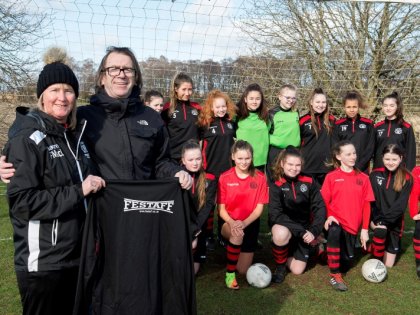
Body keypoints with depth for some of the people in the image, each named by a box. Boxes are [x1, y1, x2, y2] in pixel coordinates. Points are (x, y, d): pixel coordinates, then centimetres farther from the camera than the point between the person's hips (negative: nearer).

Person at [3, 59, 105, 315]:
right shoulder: (27, 138, -13)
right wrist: (78, 191, -20)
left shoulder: (75, 136, 11)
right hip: (42, 261, -7)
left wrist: (94, 185, 5)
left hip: (76, 255, 7)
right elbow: (22, 201, -20)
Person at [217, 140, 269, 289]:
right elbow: (221, 208, -7)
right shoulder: (225, 177, -8)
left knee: (243, 269, 2)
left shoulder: (260, 177, -7)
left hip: (250, 224, 2)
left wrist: (244, 223, -25)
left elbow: (259, 208, -8)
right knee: (237, 235, -38)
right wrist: (231, 223, -27)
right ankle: (230, 273, -16)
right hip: (229, 223, -1)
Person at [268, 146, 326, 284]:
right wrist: (301, 231, -27)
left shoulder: (309, 182, -6)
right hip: (284, 226, -2)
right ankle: (280, 267, -8)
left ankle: (289, 251, 34)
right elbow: (276, 215, -20)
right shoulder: (276, 186, -13)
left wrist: (314, 231, -21)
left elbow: (320, 208, -7)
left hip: (304, 230, 3)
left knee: (297, 270, -1)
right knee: (281, 234, -39)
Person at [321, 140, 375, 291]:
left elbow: (366, 205, 3)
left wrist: (365, 229, -1)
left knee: (345, 264, 6)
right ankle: (334, 275, -25)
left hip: (352, 225, 3)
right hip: (336, 221, -2)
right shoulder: (331, 177, -1)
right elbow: (324, 201, 0)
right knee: (335, 231, -38)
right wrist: (329, 216, -18)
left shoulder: (363, 178, 3)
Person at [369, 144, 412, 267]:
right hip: (376, 219, 0)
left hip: (394, 222, 0)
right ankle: (376, 262, -14)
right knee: (381, 230, -36)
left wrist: (385, 220, -24)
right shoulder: (375, 174, -1)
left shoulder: (406, 178, -6)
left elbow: (401, 204, -13)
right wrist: (375, 219, -18)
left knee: (388, 265, 5)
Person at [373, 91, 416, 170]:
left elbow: (411, 152, -1)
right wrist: (374, 168, 7)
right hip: (379, 169, 3)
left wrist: (408, 171, -7)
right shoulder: (377, 127, 7)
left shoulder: (407, 128, -2)